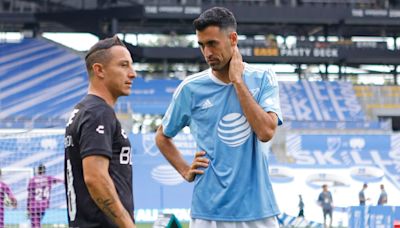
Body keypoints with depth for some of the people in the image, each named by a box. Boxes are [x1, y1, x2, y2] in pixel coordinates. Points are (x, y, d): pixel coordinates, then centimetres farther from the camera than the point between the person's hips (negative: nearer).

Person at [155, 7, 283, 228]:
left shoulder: (262, 79, 1)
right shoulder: (191, 87, 1)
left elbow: (266, 132, -14)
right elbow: (162, 137, 15)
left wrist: (238, 81, -11)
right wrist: (186, 171, 1)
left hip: (257, 209, 0)